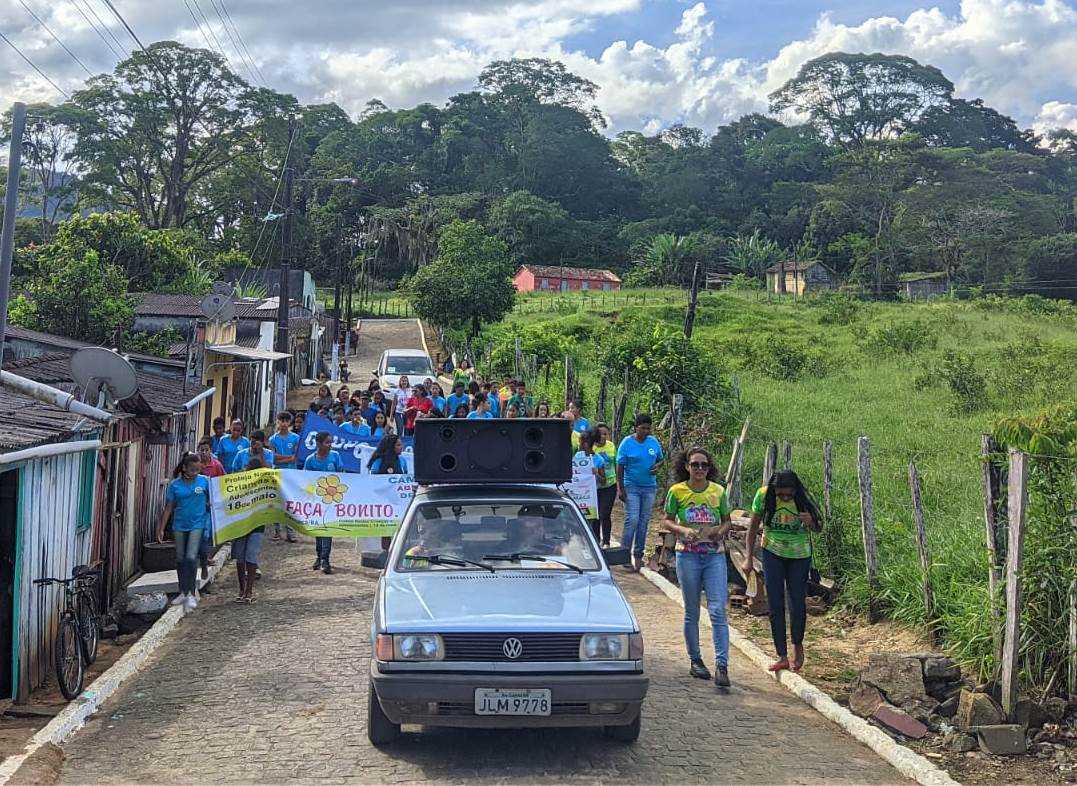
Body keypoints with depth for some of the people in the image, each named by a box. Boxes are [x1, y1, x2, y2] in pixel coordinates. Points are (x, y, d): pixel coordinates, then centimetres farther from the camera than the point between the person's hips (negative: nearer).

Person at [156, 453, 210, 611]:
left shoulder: (204, 481, -4)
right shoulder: (174, 485, -1)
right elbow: (168, 508, 4)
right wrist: (161, 529, 3)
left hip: (197, 524, -2)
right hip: (180, 526, 3)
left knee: (191, 558, -12)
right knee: (180, 559, 10)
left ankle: (191, 594, -4)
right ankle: (183, 592, 24)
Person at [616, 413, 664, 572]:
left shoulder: (654, 442, 6)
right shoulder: (627, 443, -6)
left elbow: (660, 459, 19)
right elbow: (620, 467, -5)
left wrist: (657, 466, -5)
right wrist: (620, 488, -10)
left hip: (649, 487, 4)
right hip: (631, 487, -4)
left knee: (644, 521, 7)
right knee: (632, 520, -13)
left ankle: (638, 555, 15)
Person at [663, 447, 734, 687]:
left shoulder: (718, 491, 3)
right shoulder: (677, 491, -1)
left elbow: (727, 521, 12)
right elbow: (668, 521, 4)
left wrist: (721, 530, -10)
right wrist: (683, 530, -16)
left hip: (715, 555, 0)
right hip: (688, 556, 0)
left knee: (718, 610, -9)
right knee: (691, 612, 10)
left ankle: (722, 665, -10)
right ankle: (695, 661, 23)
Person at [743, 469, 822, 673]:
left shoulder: (803, 498, -17)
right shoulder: (764, 495, -16)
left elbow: (819, 528, -3)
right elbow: (753, 527, -3)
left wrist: (811, 522, -27)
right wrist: (749, 558, -6)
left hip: (799, 555, -1)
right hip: (773, 553, 1)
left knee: (798, 603, 1)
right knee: (775, 605, -2)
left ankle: (798, 646, 27)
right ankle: (782, 656, 6)